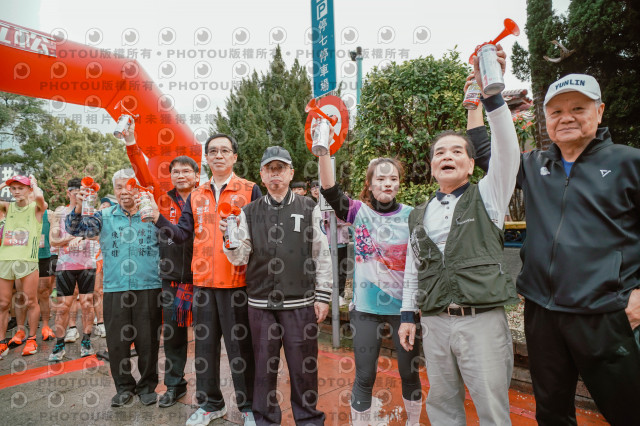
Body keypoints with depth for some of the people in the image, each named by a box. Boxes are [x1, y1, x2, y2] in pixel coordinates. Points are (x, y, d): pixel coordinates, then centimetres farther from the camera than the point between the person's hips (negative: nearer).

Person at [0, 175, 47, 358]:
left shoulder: (36, 208, 0)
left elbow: (39, 196, -22)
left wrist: (34, 183, -2)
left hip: (27, 260, -3)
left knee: (31, 302, 4)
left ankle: (31, 339, 17)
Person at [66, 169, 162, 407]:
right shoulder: (105, 216, 9)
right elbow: (76, 230, -1)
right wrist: (78, 208, -17)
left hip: (148, 287, -2)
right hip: (114, 288, 2)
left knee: (147, 340, 7)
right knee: (117, 341, 10)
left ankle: (147, 386, 26)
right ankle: (124, 387, 29)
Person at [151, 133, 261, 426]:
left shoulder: (250, 191, -1)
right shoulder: (196, 197, 12)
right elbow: (183, 235, 8)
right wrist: (158, 219, -5)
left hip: (237, 281, -4)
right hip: (203, 281, 5)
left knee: (239, 345, 5)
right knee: (205, 343, 15)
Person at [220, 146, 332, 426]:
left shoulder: (308, 209, 2)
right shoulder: (249, 213, 7)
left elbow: (322, 256, 3)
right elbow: (240, 258, 6)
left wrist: (323, 297, 0)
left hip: (301, 303, -1)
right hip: (261, 304, 2)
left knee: (304, 367, 8)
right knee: (264, 367, 13)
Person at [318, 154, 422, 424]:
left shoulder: (412, 216, -2)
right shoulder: (359, 212, -2)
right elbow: (329, 189, -17)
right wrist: (323, 149, -27)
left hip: (404, 306, 1)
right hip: (365, 307, 0)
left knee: (409, 371, 15)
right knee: (364, 376, 7)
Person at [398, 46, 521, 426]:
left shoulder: (487, 197, 3)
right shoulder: (419, 216, 12)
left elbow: (508, 152, -13)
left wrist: (492, 94, -23)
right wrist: (408, 315, 12)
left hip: (482, 320, -3)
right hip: (435, 323, 4)